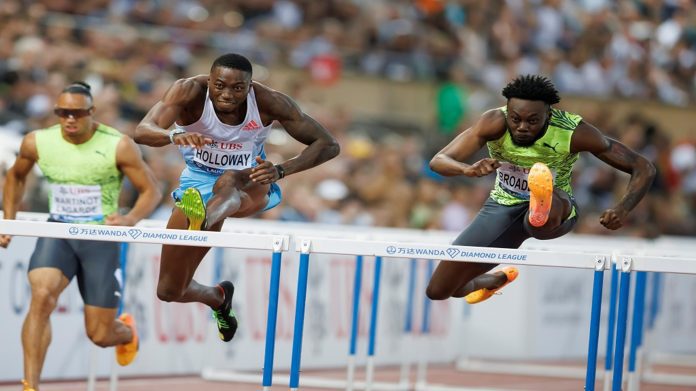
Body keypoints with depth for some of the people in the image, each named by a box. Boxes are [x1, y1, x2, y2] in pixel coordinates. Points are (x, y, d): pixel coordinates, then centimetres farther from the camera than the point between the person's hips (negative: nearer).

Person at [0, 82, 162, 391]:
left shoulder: (119, 146, -15)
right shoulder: (36, 143, -5)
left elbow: (151, 191, -8)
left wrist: (130, 219, -27)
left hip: (102, 237, -1)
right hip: (57, 234, 2)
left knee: (99, 335, 3)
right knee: (42, 296, -30)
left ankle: (126, 332, 44)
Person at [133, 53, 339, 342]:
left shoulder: (269, 102, -20)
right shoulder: (190, 91, -23)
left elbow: (329, 145, -17)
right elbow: (142, 131, -37)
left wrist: (281, 171, -34)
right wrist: (174, 136, -60)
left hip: (250, 183, -2)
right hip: (198, 183, 2)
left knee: (228, 181, -42)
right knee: (169, 291, 5)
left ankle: (204, 219, -77)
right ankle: (218, 298, 40)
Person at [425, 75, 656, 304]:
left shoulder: (574, 133, -26)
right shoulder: (496, 123, -24)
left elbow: (643, 169, -20)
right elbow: (438, 162, -30)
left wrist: (622, 209, -40)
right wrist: (468, 169, -53)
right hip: (502, 206, 3)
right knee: (438, 291, 9)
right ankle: (499, 279, 39)